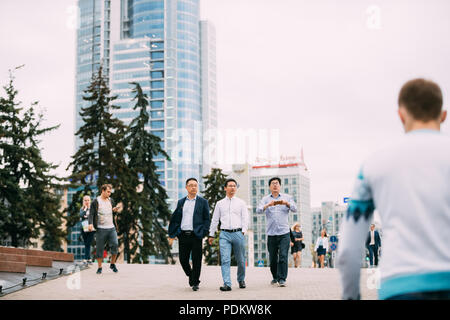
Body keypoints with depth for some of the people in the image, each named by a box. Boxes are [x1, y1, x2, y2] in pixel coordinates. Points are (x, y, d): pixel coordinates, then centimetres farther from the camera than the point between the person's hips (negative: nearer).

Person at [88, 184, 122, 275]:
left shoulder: (111, 201, 14)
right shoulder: (95, 202, -2)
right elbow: (91, 214, -7)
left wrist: (115, 210, -1)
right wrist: (90, 223, -23)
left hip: (111, 228, 4)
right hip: (101, 229, -4)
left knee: (115, 245, -5)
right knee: (100, 248, 2)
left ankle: (112, 264, 13)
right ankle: (99, 267, 13)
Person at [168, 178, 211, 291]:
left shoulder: (203, 202, 5)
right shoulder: (181, 202, 13)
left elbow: (206, 219, 3)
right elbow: (175, 219, 12)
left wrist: (204, 233, -8)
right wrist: (172, 235, 5)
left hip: (196, 235, -3)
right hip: (183, 235, 3)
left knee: (196, 260, 0)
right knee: (183, 260, 6)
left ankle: (195, 283, 12)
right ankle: (191, 276, 30)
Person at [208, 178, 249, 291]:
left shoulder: (241, 203, 10)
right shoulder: (220, 203, 14)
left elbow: (245, 218, 5)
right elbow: (214, 220, 17)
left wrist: (243, 231, -9)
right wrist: (211, 235, 15)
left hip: (238, 233, 0)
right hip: (224, 234, 0)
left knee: (240, 260, 7)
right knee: (225, 260, -11)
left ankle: (241, 280, 27)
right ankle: (227, 284, -15)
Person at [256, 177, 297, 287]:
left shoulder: (287, 197, 10)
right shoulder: (265, 199, 9)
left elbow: (294, 209, -2)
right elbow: (258, 210, -5)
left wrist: (286, 203, -22)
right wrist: (268, 205, -24)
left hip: (284, 233, -1)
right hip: (271, 233, 1)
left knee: (283, 257, -11)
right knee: (272, 258, 6)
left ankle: (282, 279, -8)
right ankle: (275, 277, 24)